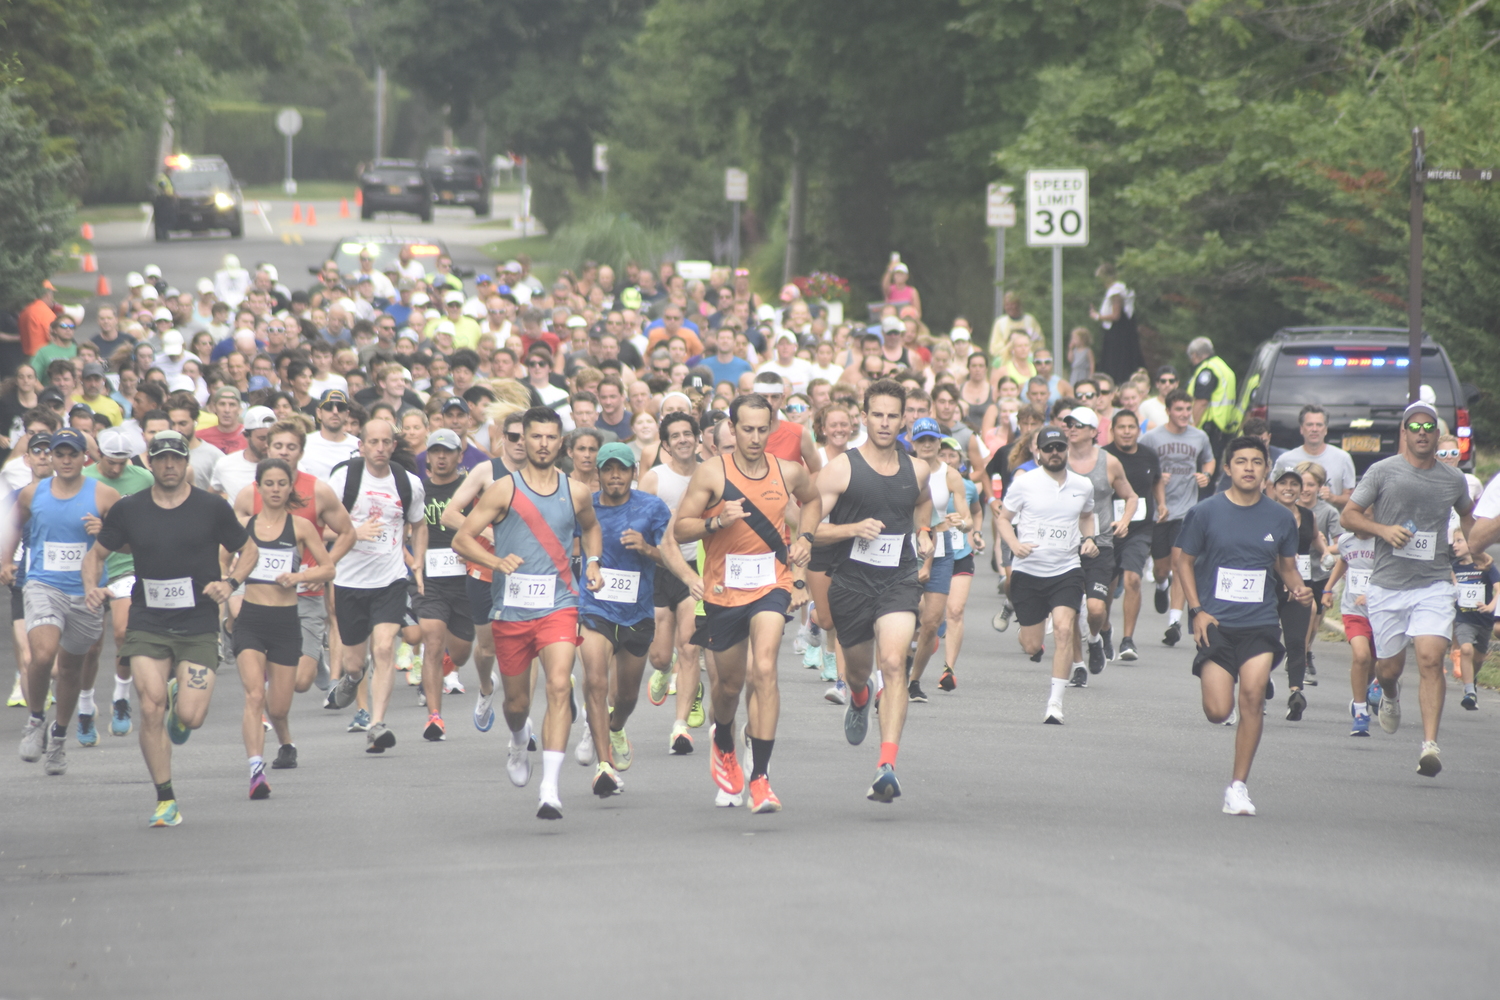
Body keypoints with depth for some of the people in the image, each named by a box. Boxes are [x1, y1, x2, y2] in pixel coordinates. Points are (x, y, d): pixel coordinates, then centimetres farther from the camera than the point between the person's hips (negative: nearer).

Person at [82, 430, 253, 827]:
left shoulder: (212, 507, 0)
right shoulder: (128, 509, 4)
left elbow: (247, 552, 10)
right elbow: (96, 554, 15)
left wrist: (230, 583, -8)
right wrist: (92, 586, -5)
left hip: (199, 627, -1)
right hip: (147, 626, 1)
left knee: (190, 717, -11)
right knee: (151, 706, -15)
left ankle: (181, 705, 30)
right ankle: (165, 799, -2)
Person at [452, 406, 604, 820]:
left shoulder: (576, 492, 6)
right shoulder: (504, 489, -3)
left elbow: (591, 527, 29)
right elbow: (462, 539, -4)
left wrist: (592, 562, 11)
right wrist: (496, 561, -21)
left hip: (558, 605, 0)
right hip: (511, 609, 0)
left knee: (559, 686, -20)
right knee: (516, 700, 12)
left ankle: (549, 788, -24)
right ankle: (519, 744, 50)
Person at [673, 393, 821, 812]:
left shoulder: (788, 473, -1)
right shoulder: (712, 473, -8)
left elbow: (813, 500, 22)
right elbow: (681, 528, -7)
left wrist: (805, 537, 5)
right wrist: (718, 521, -25)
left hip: (772, 584, 0)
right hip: (724, 589, 0)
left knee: (763, 670, -20)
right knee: (730, 682, 15)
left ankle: (761, 777, -18)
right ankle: (723, 745, 50)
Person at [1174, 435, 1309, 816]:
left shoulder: (1280, 517, 7)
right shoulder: (1205, 513, 0)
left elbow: (1287, 566, 19)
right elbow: (1182, 560, 5)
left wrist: (1298, 589, -4)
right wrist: (1197, 610, -5)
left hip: (1260, 624, 1)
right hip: (1216, 624, -1)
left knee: (1252, 694, -19)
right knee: (1218, 712, -10)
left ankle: (1238, 785, -10)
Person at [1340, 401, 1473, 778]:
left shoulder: (1453, 479, 7)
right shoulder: (1383, 472, 0)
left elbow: (1468, 515, 28)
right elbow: (1349, 515, 2)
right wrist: (1383, 529, -15)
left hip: (1434, 585, 0)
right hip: (1388, 586, 0)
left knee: (1431, 659, -18)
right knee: (1390, 666, 9)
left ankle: (1430, 744, -20)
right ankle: (1390, 695, 48)